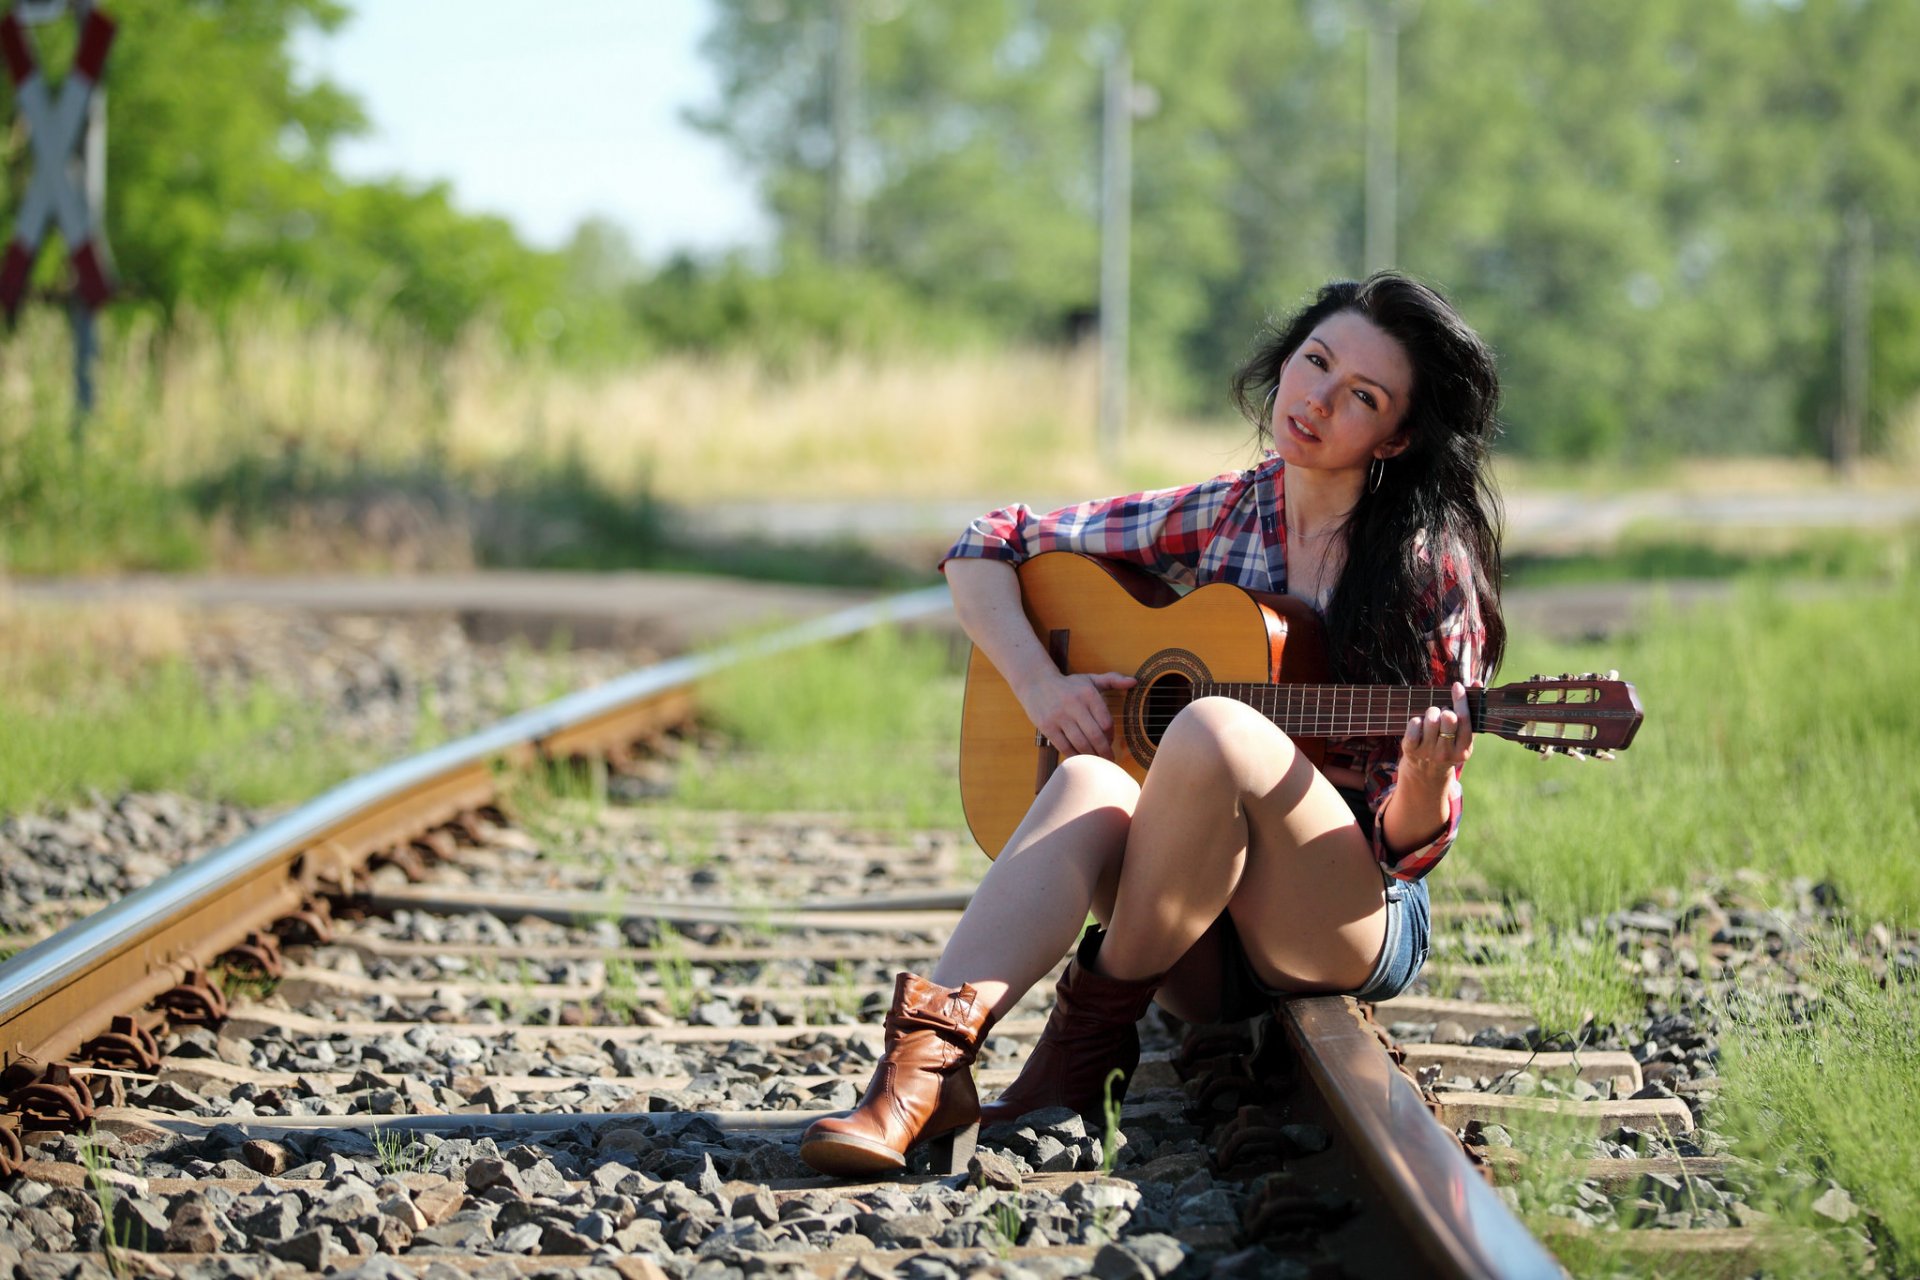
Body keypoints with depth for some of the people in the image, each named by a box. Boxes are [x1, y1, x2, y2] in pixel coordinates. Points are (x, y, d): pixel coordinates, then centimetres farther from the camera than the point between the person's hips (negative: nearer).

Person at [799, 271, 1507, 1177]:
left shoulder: (1433, 568, -5)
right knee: (1089, 781, -31)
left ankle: (1096, 1028, -17)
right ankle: (927, 1067, -46)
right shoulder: (1216, 519, 6)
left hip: (1352, 925, -3)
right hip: (1201, 947, 4)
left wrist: (1425, 781, -28)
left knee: (1216, 728, -32)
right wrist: (1039, 683, -4)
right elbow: (984, 550, 13)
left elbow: (1407, 845, -5)